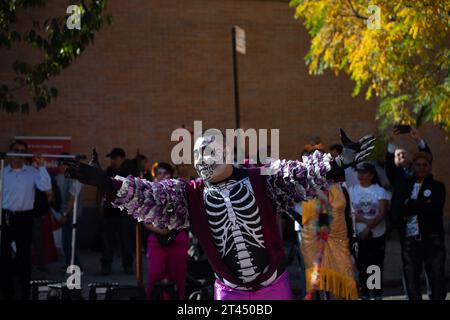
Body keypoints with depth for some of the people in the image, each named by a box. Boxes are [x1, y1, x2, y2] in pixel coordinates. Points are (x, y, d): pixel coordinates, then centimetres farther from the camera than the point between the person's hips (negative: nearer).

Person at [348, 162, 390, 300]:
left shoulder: (380, 191, 0)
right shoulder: (352, 190, 4)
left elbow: (382, 214, -8)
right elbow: (351, 212, -2)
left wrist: (368, 228, -17)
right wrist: (367, 221, -16)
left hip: (377, 235, -1)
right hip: (359, 235, 1)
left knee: (377, 266, 2)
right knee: (362, 267, 2)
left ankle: (378, 295, 10)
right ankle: (364, 295, 11)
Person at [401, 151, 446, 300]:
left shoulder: (437, 186, 5)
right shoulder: (406, 186, 14)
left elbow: (434, 208, -13)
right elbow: (399, 211, 4)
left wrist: (411, 205, -6)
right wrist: (421, 206, -8)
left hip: (433, 240, -3)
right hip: (410, 241, 3)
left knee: (437, 280, -2)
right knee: (411, 282, 3)